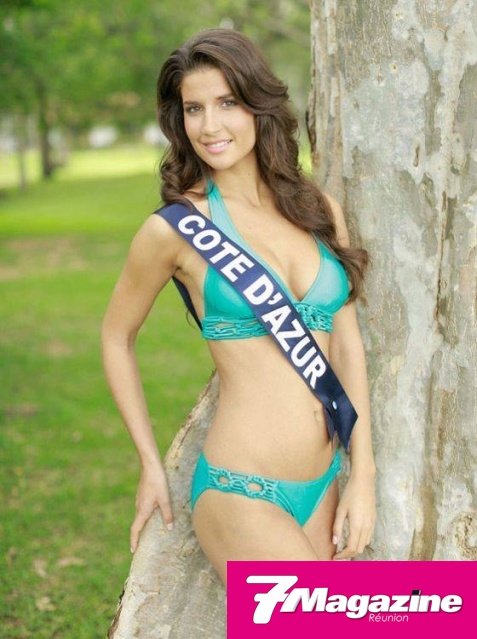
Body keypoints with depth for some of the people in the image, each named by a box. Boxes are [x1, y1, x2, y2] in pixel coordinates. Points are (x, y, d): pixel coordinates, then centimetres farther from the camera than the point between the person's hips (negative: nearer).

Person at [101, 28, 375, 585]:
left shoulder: (319, 210, 6)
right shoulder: (175, 229, -7)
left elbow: (346, 342, 7)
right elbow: (116, 336, 6)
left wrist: (363, 474, 3)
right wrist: (151, 467, 8)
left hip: (321, 490, 5)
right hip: (239, 495, -5)